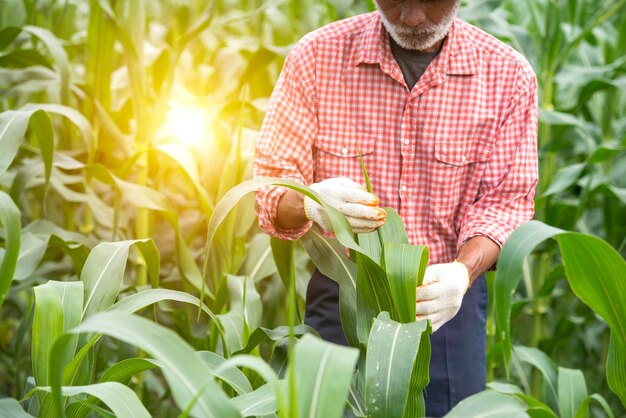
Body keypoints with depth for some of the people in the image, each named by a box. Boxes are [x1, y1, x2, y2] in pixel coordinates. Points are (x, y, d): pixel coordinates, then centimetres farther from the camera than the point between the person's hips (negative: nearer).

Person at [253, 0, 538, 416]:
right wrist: (310, 204, -31)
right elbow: (270, 189, -7)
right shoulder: (315, 58, -8)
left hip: (450, 304, 1)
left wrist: (463, 272, -27)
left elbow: (503, 202, -7)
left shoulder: (509, 75, -7)